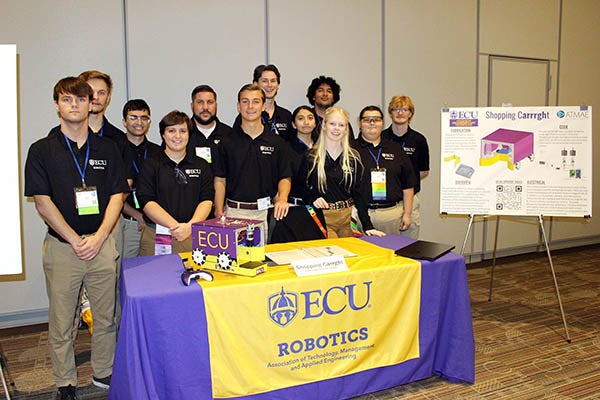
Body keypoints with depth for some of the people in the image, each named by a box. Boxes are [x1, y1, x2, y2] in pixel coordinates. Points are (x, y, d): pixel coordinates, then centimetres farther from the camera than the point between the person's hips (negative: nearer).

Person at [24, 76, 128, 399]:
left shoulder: (106, 149, 8)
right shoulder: (41, 150, 1)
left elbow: (117, 196, 5)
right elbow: (43, 203, -4)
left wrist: (99, 237, -8)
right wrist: (76, 240, -10)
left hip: (102, 244, 2)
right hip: (61, 247, -2)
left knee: (105, 316, 10)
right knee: (61, 321, 7)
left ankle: (104, 373, 27)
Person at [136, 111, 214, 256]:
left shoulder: (201, 165, 13)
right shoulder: (150, 165, 6)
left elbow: (206, 200, 3)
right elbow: (147, 202, -4)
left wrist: (190, 226, -14)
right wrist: (176, 226, -16)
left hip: (193, 235, 1)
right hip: (155, 237, -1)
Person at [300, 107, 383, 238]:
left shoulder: (354, 157, 6)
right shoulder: (311, 157, 0)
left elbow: (358, 193, 4)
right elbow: (300, 189, 5)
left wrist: (367, 226, -3)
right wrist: (312, 199, -16)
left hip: (348, 217, 3)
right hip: (322, 218, -2)